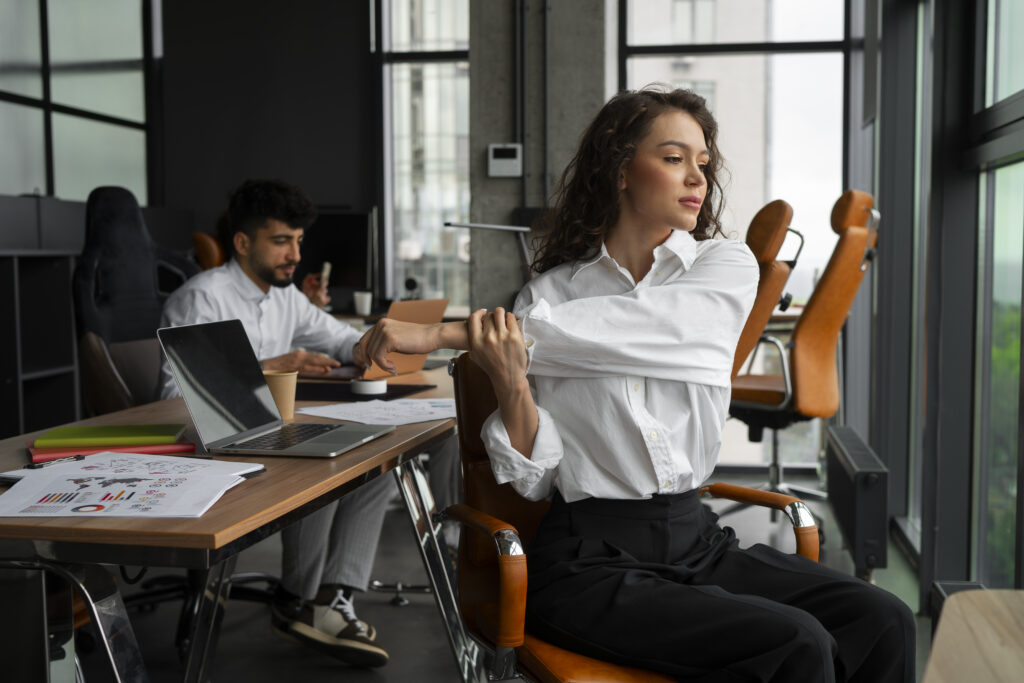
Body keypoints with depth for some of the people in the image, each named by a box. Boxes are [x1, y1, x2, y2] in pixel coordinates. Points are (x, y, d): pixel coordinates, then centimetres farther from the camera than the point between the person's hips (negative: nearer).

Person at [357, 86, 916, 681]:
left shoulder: (727, 268, 5)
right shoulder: (549, 294, 3)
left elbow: (627, 327, -16)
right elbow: (534, 479, 0)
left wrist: (446, 333, -18)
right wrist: (510, 385, -21)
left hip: (698, 541, 3)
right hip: (591, 560, -3)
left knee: (883, 622, -17)